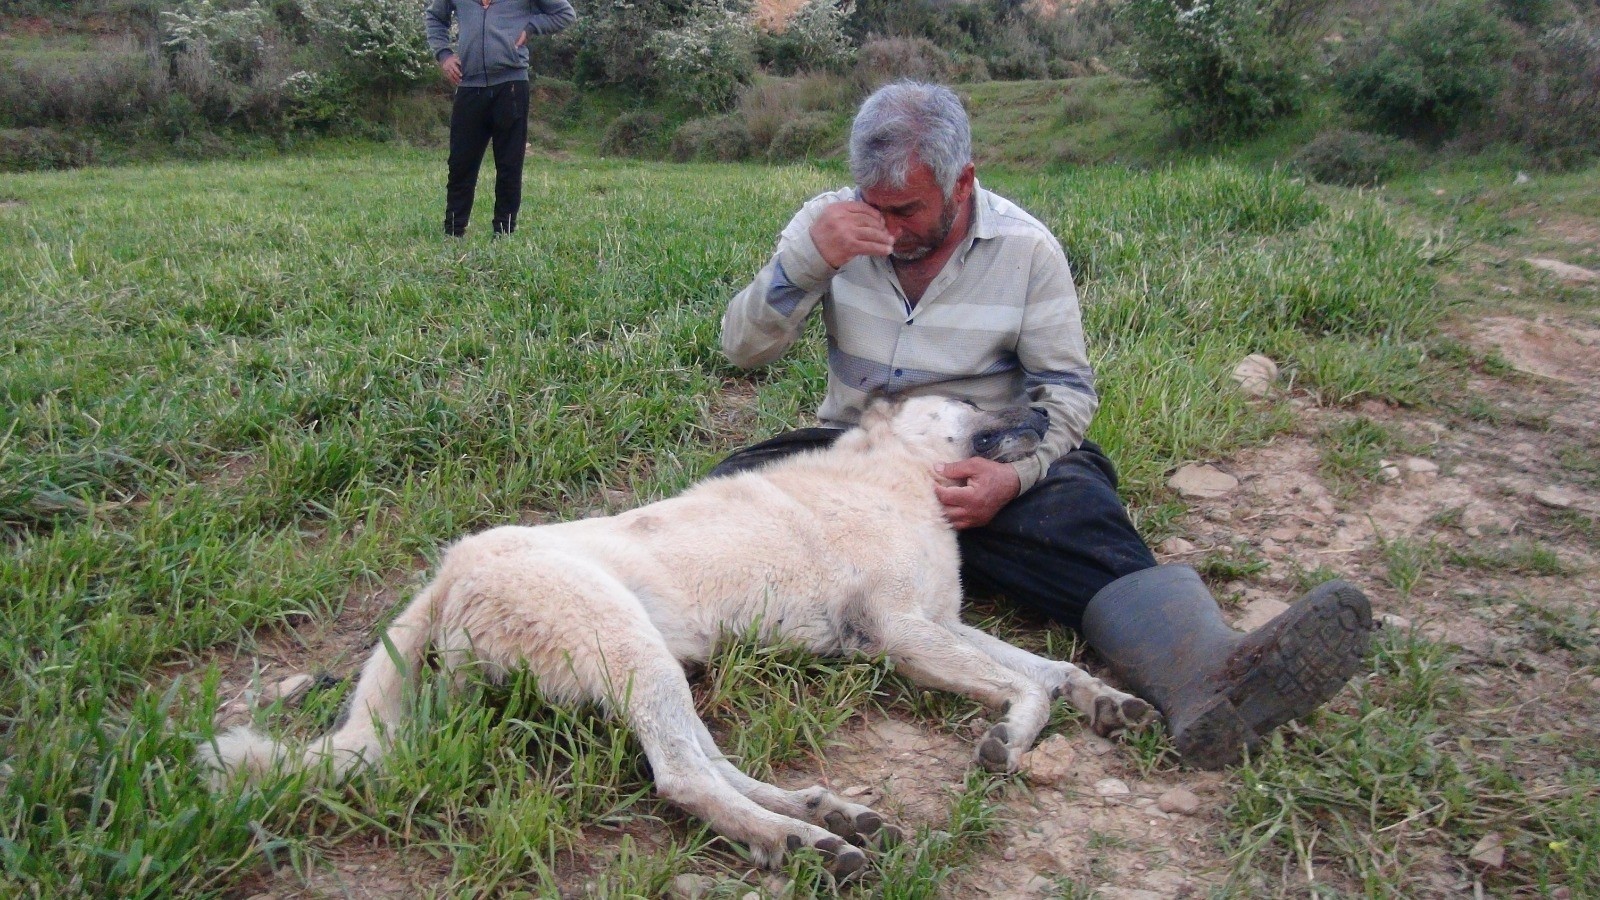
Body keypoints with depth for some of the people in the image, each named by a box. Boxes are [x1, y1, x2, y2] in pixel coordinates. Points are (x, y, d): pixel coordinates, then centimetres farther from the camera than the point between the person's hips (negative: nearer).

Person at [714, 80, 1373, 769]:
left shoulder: (1026, 248, -3)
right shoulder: (830, 224, 0)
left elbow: (1066, 387, -1)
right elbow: (744, 350, -2)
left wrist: (1020, 472, -22)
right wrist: (804, 260, -21)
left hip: (989, 459, -3)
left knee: (1078, 521, -35)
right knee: (737, 484, -27)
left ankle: (1204, 676, -58)